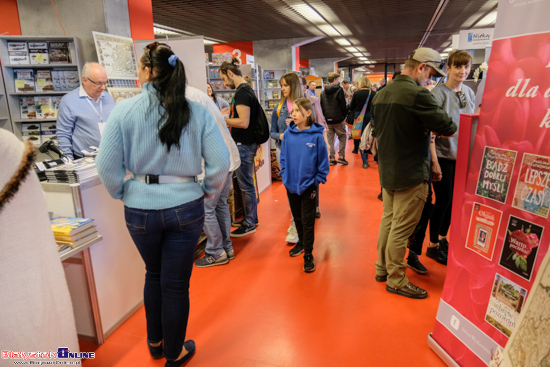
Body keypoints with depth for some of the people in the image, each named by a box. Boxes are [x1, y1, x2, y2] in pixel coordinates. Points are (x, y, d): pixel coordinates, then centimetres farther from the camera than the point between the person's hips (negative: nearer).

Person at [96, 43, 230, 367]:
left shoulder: (125, 110, -6)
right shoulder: (197, 111, -6)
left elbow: (107, 166, -7)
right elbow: (220, 163, -9)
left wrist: (123, 194, 10)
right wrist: (207, 192, 7)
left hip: (141, 207, 1)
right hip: (186, 206, -1)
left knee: (153, 274, 26)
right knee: (176, 284, 14)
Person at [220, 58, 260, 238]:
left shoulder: (242, 92, -17)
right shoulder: (246, 89, 15)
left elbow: (243, 122, -24)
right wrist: (226, 119, 15)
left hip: (244, 145, -10)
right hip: (245, 143, 10)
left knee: (246, 184, 0)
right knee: (246, 183, 18)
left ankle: (250, 224, 12)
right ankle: (251, 218, 30)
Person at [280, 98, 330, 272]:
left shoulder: (316, 136, -13)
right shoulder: (288, 133, -3)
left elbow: (323, 161, -6)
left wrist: (318, 181, -7)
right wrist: (285, 176, 3)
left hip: (308, 185, -4)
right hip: (291, 184, 4)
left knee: (307, 221, 5)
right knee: (297, 217, 20)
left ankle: (308, 254, 18)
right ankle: (301, 242, 42)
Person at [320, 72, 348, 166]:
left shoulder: (323, 92, 9)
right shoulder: (339, 90, -8)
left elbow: (321, 107, 11)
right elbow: (343, 105, -9)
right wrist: (345, 115, 5)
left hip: (327, 119, 5)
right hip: (338, 119, -5)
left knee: (330, 139, 9)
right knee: (342, 137, 8)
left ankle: (332, 158, 9)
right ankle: (341, 156, 2)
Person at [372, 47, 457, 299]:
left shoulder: (381, 94, 7)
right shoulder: (417, 94, -20)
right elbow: (448, 128, -19)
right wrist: (450, 127, 4)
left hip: (387, 171, 9)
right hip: (410, 175, -8)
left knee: (388, 220, 18)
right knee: (401, 228, 2)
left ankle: (382, 268, 31)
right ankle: (396, 280, 16)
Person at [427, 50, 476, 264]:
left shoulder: (470, 93, 7)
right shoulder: (438, 93, -13)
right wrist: (434, 160, -18)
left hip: (462, 156, 6)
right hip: (443, 155, -6)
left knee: (454, 199, 13)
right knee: (443, 200, 0)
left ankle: (442, 238, 32)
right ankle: (433, 246, 18)